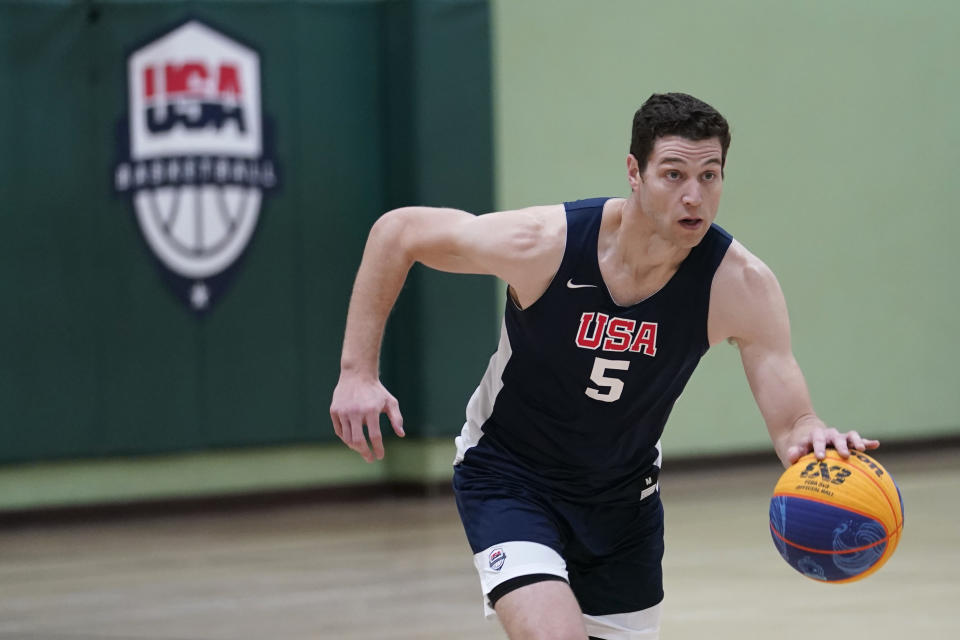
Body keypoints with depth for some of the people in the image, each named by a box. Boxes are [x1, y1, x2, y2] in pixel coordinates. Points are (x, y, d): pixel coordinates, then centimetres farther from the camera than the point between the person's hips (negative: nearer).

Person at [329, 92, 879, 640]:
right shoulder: (544, 244, -28)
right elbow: (398, 231, -14)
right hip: (509, 476, -4)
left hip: (624, 493, 4)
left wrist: (812, 438, -51)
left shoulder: (741, 285, -23)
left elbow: (790, 420, -26)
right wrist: (358, 372, -18)